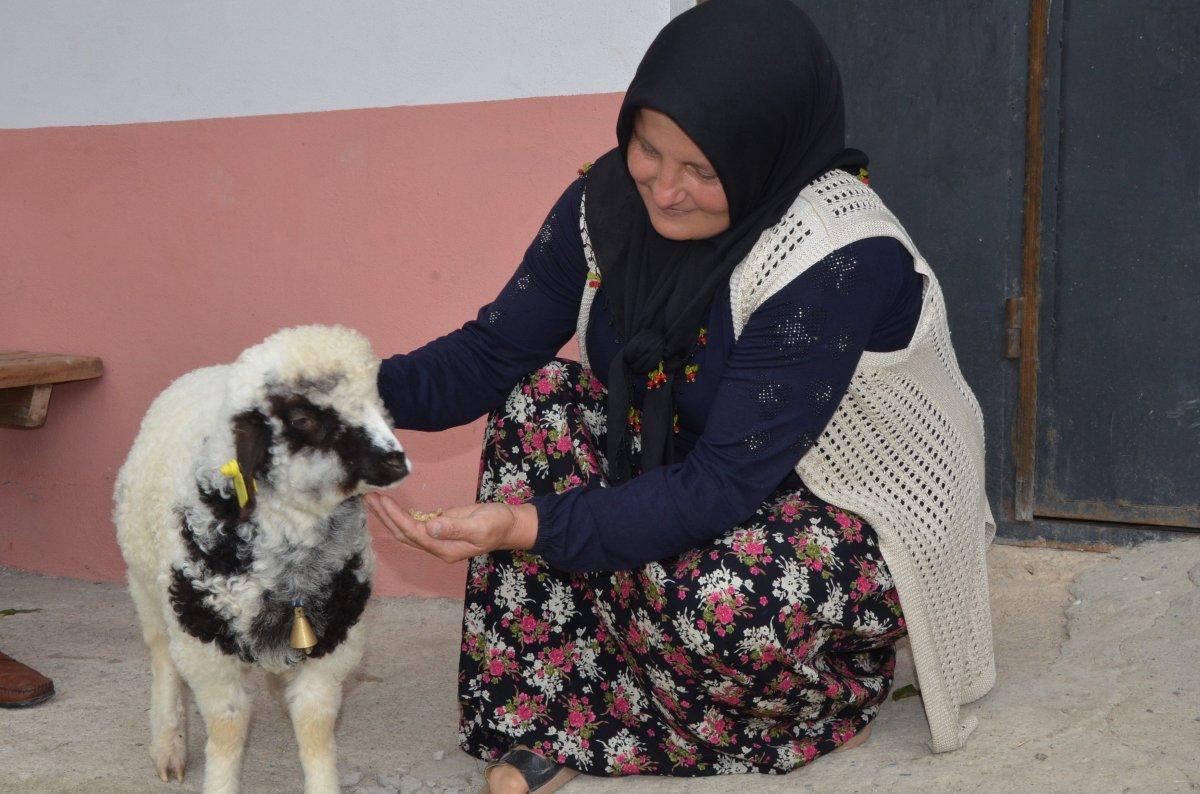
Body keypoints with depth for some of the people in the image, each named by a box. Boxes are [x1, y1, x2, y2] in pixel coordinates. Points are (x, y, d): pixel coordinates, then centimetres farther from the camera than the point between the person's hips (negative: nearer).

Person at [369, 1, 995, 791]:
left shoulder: (838, 263, -32)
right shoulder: (613, 198, -12)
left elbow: (723, 487, -31)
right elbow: (495, 352, -7)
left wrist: (530, 527, -39)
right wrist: (371, 392, -26)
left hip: (865, 526, -7)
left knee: (716, 601, -37)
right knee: (538, 402, -12)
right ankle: (539, 717, -8)